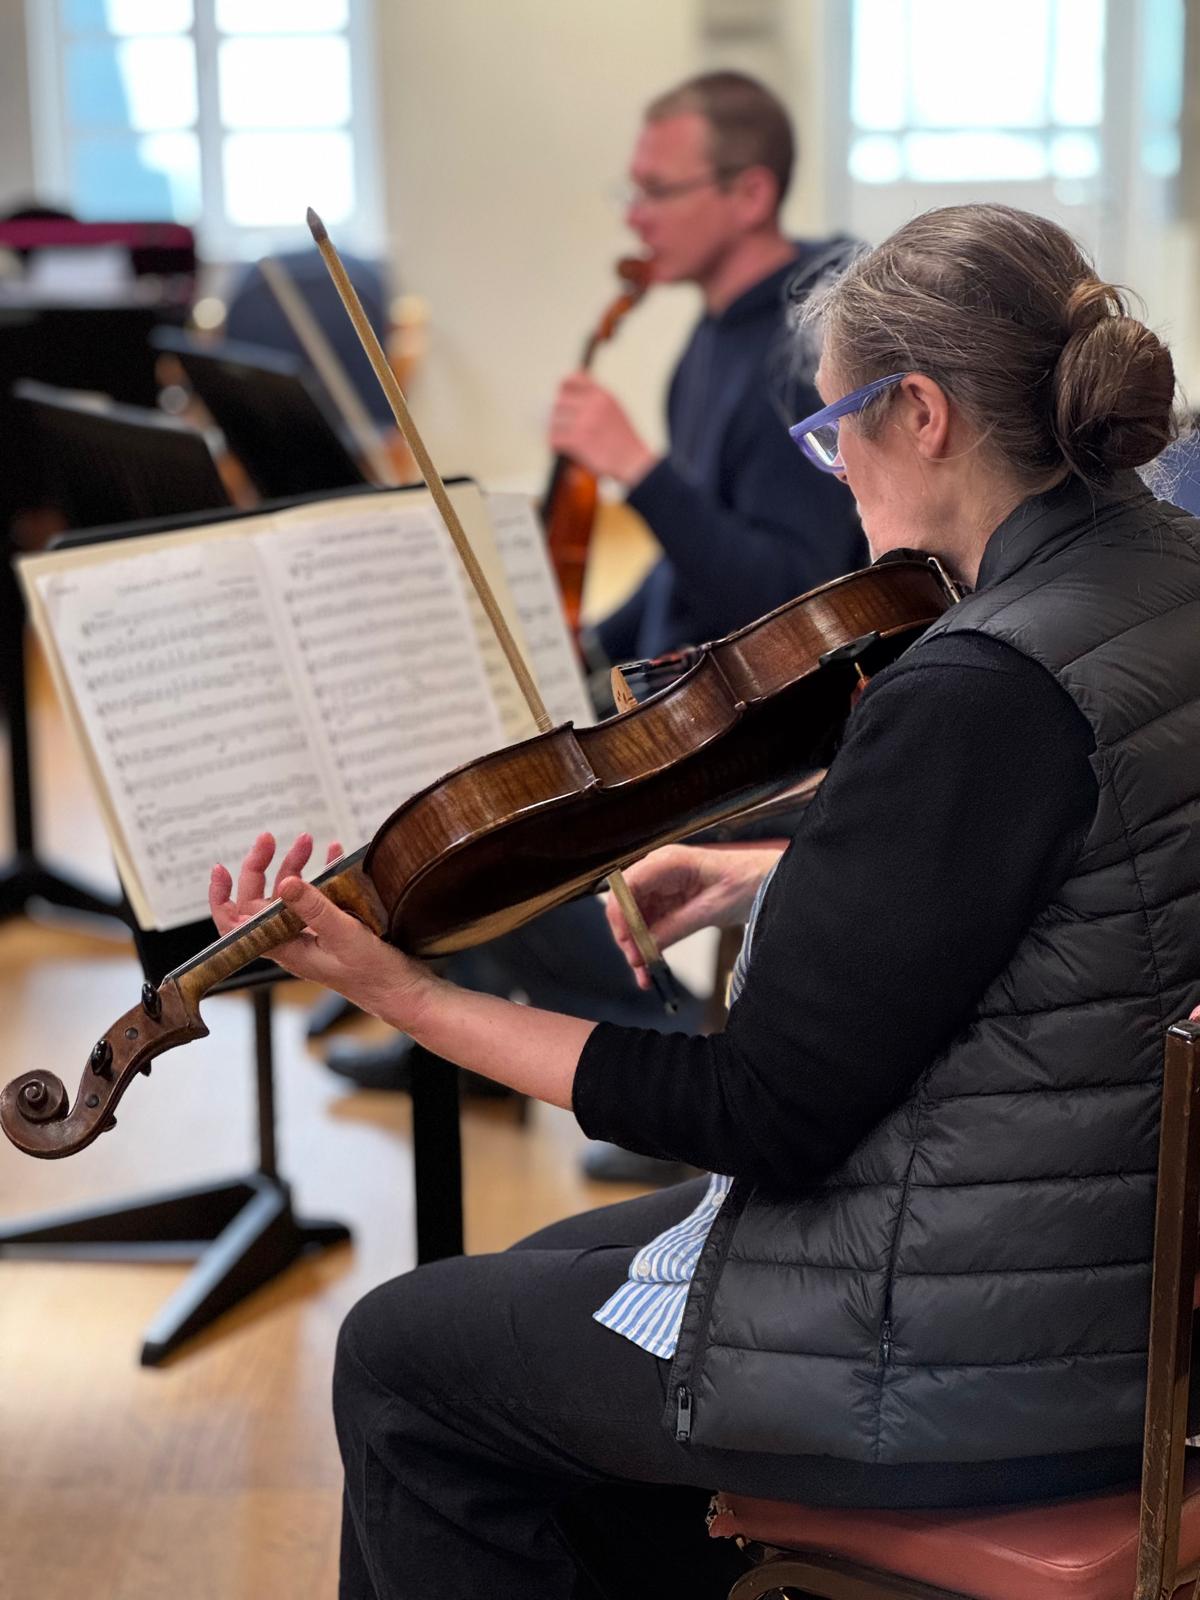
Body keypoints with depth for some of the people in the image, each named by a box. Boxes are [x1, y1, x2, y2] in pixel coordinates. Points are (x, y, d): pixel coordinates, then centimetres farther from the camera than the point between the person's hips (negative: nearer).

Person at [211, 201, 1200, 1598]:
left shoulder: (982, 690, -27)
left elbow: (764, 1119, -23)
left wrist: (398, 992, -20)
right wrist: (773, 877, 10)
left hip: (977, 1367, -9)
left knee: (403, 1356, 9)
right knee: (551, 1278, 26)